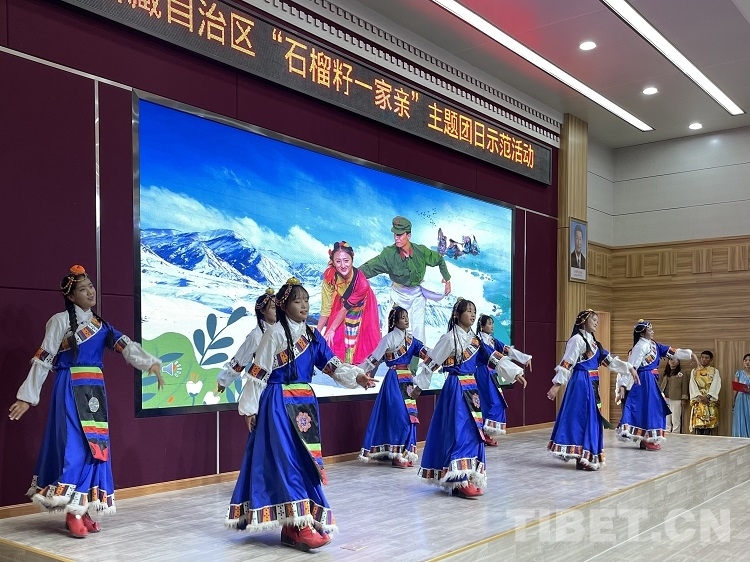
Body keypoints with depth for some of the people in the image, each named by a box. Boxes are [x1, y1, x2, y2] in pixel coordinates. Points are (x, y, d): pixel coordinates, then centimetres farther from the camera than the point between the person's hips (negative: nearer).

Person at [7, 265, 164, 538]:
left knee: (94, 446, 5)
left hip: (95, 390, 6)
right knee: (74, 446, -8)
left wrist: (151, 364, -18)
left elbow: (126, 346, -2)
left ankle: (83, 509, 14)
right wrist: (27, 396, -8)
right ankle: (72, 513, -2)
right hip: (70, 390, -6)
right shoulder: (61, 321, -3)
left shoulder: (100, 325, 12)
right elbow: (43, 360, -5)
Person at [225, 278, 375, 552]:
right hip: (279, 404, -7)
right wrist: (251, 409, -8)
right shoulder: (275, 333, -9)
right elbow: (258, 373, -8)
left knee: (304, 460, 8)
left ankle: (296, 523, 17)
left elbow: (332, 364, 3)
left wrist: (356, 376, -14)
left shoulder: (312, 334, 10)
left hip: (304, 403, 7)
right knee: (287, 460, -9)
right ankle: (298, 526, -8)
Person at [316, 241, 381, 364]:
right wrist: (318, 331, -21)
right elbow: (326, 306, -22)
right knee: (335, 342, 1)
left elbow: (345, 308, -25)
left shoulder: (362, 283, -37)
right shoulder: (330, 275, -30)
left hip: (359, 310, -2)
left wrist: (332, 329, -16)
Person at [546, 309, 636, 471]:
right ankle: (582, 457, -2)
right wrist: (556, 384, -20)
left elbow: (608, 359, 20)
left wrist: (628, 368, 16)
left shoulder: (593, 341, 17)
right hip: (581, 383, -9)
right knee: (580, 418, -6)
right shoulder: (577, 339, -10)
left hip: (591, 384, 9)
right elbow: (566, 363, -16)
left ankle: (586, 456, 16)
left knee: (590, 418, 10)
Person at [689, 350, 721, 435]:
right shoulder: (694, 371, 14)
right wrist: (699, 396, -13)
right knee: (698, 422, -8)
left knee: (709, 422, -7)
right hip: (698, 400, 1)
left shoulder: (715, 371, 10)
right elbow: (693, 385, 3)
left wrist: (708, 396, -16)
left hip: (710, 400, -1)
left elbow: (715, 385, -3)